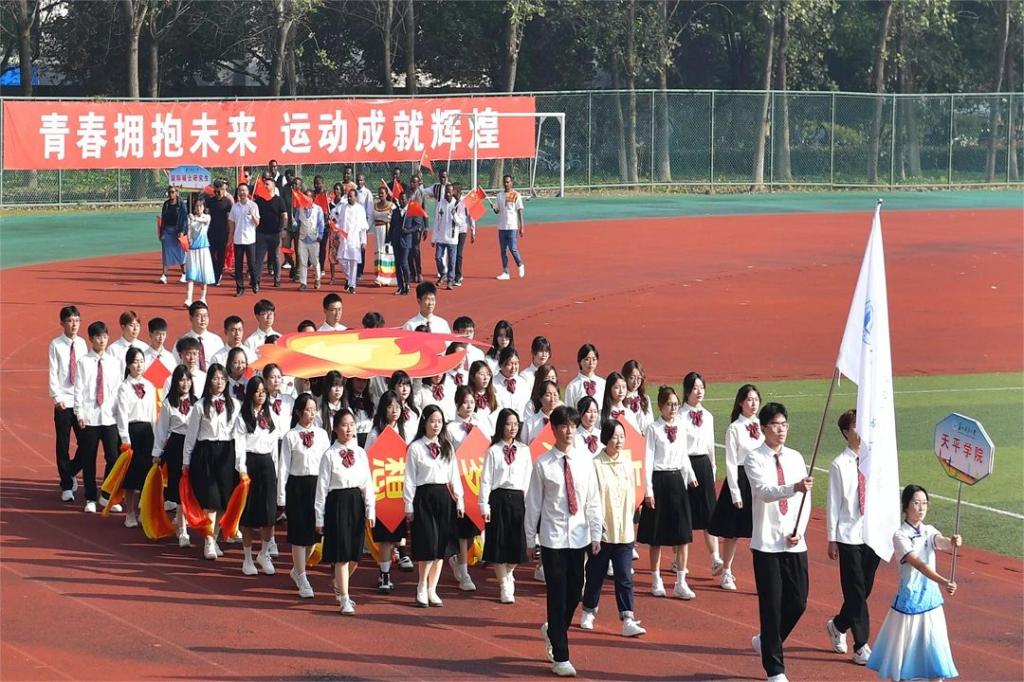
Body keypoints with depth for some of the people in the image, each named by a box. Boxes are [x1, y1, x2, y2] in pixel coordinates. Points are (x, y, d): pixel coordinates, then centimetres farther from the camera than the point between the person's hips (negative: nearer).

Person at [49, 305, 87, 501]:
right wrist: (57, 398, -13)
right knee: (63, 445, 3)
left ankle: (69, 474, 27)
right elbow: (52, 373, -6)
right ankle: (67, 486, 10)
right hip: (63, 402, -3)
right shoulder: (56, 345, -5)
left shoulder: (82, 344, 5)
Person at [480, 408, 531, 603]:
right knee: (499, 542, 0)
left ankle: (508, 574, 31)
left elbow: (528, 479, 7)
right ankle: (504, 587, 9)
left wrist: (528, 504, 1)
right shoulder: (493, 451, 0)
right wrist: (484, 505, -7)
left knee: (517, 542, 2)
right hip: (498, 498, -2)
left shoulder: (524, 450, 8)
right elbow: (485, 480, -1)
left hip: (518, 499, 2)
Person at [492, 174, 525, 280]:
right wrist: (494, 208, -10)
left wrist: (522, 227, -7)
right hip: (501, 227, 5)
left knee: (513, 248, -9)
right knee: (503, 250, 4)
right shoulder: (500, 195, 11)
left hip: (512, 226, -5)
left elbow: (520, 211, -3)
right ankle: (505, 272, 8)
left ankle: (521, 265, 16)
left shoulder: (516, 195, -2)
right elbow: (498, 211, 15)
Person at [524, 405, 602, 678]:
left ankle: (553, 631, 39)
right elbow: (533, 504, -1)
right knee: (557, 594, -1)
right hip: (553, 537, -3)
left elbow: (593, 501, 8)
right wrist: (530, 539, 0)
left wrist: (596, 535, 7)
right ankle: (560, 658, 5)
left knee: (574, 591, 9)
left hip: (579, 537, 3)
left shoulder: (584, 462, 3)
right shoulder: (543, 465, -6)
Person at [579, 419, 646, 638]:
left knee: (625, 577, -1)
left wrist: (629, 520, 10)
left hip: (624, 531, 4)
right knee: (595, 574, 11)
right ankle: (588, 613, 30)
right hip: (601, 530, -4)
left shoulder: (627, 463, 5)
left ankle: (628, 620, -5)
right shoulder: (596, 465, -11)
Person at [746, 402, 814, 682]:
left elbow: (805, 500, 10)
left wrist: (799, 531, -4)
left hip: (795, 543, 5)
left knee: (797, 602, 6)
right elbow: (764, 491, -24)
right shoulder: (755, 459, -8)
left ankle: (765, 641, 33)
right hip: (767, 543, -5)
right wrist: (794, 488, -41)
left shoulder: (795, 458, 8)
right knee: (772, 605, -2)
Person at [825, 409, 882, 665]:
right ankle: (861, 646, 6)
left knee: (864, 589, 12)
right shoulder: (839, 465, -8)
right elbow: (833, 503, -5)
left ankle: (838, 625, 37)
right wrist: (831, 539, -5)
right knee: (855, 591, -1)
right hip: (849, 536, -4)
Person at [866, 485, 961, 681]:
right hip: (909, 598, -4)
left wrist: (953, 542, -44)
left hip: (931, 597, 4)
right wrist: (943, 582, -39)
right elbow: (919, 565, -26)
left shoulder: (929, 532, 3)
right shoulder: (900, 536, -13)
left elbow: (944, 543, -19)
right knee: (904, 648, 4)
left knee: (933, 647, 5)